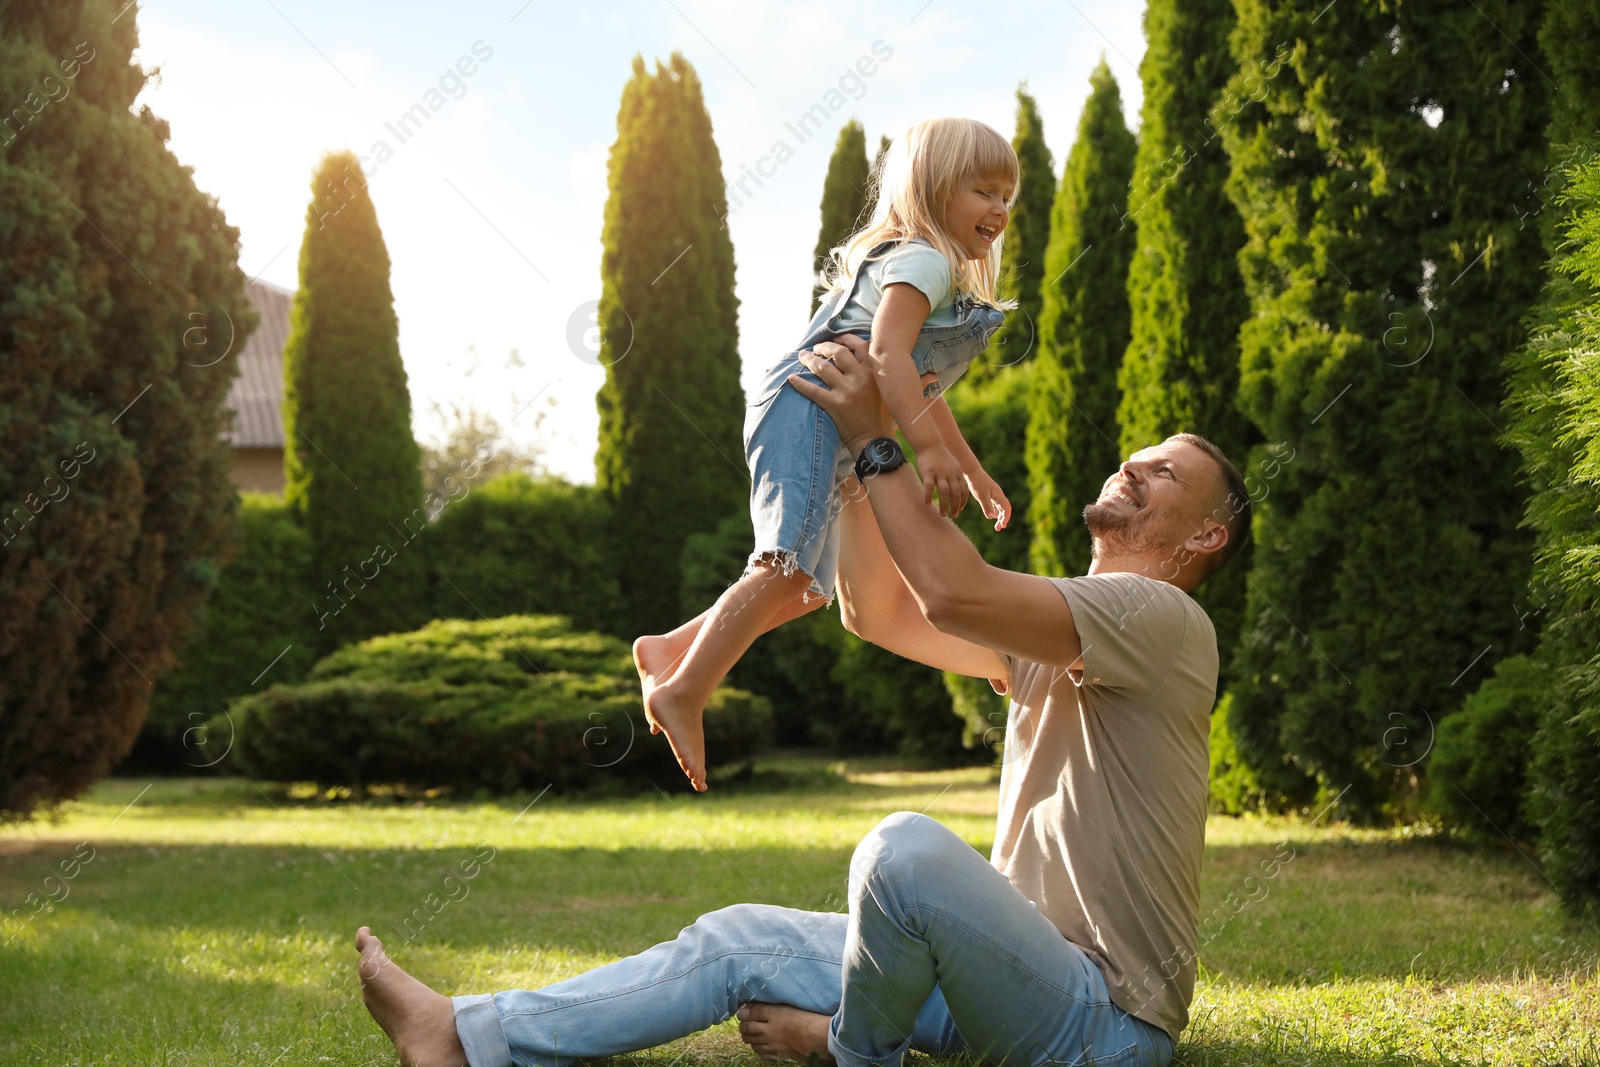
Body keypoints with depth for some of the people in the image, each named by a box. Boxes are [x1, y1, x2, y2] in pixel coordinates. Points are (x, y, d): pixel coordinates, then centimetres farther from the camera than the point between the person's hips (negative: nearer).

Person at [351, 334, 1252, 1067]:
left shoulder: (1161, 617, -11)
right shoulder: (1054, 635, 19)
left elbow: (955, 595, -24)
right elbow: (879, 612, 18)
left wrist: (875, 439, -14)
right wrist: (868, 443, 9)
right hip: (1027, 972, 9)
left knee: (909, 846, -33)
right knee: (739, 942, 4)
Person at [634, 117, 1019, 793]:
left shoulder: (950, 281, 28)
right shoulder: (923, 259, -5)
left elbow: (922, 391, 37)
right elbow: (887, 352, -22)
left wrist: (972, 471, 38)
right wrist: (930, 449, -32)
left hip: (836, 440, 11)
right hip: (808, 409, -11)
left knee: (809, 586, 11)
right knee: (789, 564, -22)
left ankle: (671, 649, 17)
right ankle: (683, 691, -26)